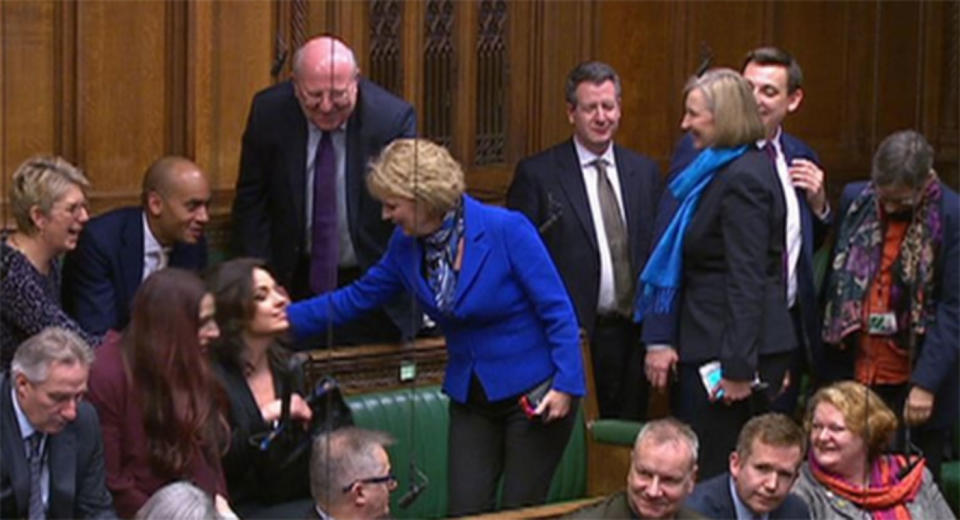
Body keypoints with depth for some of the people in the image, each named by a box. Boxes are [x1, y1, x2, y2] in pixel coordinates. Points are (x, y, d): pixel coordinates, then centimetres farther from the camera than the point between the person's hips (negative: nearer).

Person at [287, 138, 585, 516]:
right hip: (470, 399, 5)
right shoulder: (406, 246, 0)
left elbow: (557, 310, -14)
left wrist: (565, 385, -19)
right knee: (465, 512, -1)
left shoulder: (507, 230, -17)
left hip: (534, 396, -5)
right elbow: (357, 298, 10)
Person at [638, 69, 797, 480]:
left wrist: (737, 368, -22)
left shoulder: (742, 179, -15)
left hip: (725, 349, -10)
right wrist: (662, 339, 14)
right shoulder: (722, 171, 16)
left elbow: (747, 280, -20)